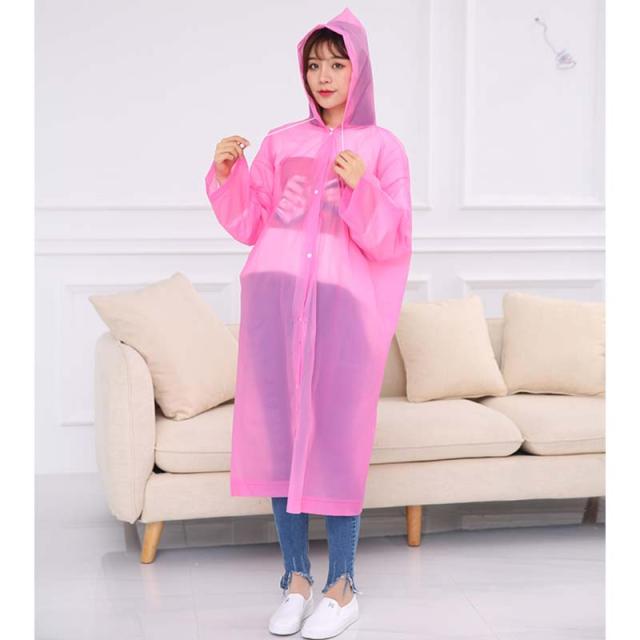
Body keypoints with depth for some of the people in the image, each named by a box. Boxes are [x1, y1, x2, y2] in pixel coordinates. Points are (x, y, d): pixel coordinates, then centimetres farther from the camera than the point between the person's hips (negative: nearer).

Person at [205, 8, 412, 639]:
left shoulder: (382, 147, 6)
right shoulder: (280, 142, 14)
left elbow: (391, 243, -2)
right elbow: (248, 225, 13)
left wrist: (359, 189, -17)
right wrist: (227, 172, -2)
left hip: (342, 304, -3)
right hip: (274, 301, 3)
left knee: (337, 439, -3)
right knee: (280, 433, 4)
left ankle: (342, 588, 10)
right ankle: (296, 577, 17)